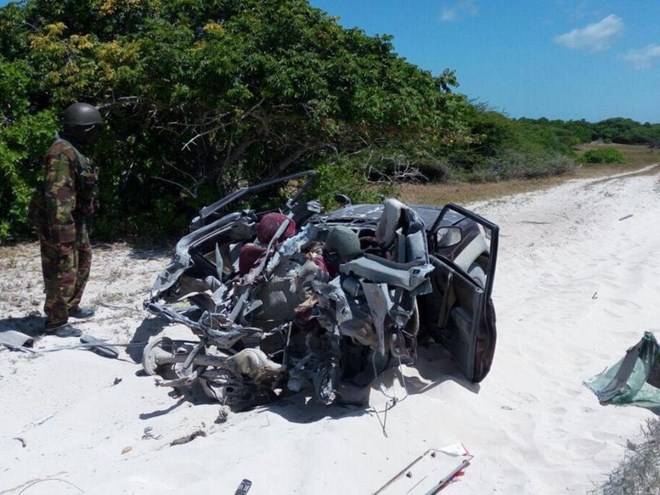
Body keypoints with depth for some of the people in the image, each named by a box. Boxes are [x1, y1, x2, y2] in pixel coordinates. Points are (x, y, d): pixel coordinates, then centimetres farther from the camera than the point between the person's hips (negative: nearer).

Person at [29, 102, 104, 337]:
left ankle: (71, 306, 37)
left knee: (83, 261, 21)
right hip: (61, 222, -11)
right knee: (62, 271, -4)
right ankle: (56, 322, 7)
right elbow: (57, 196, -28)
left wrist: (81, 223, 25)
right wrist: (62, 232, -31)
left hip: (76, 220, 11)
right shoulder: (62, 153, -21)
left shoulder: (76, 150, 13)